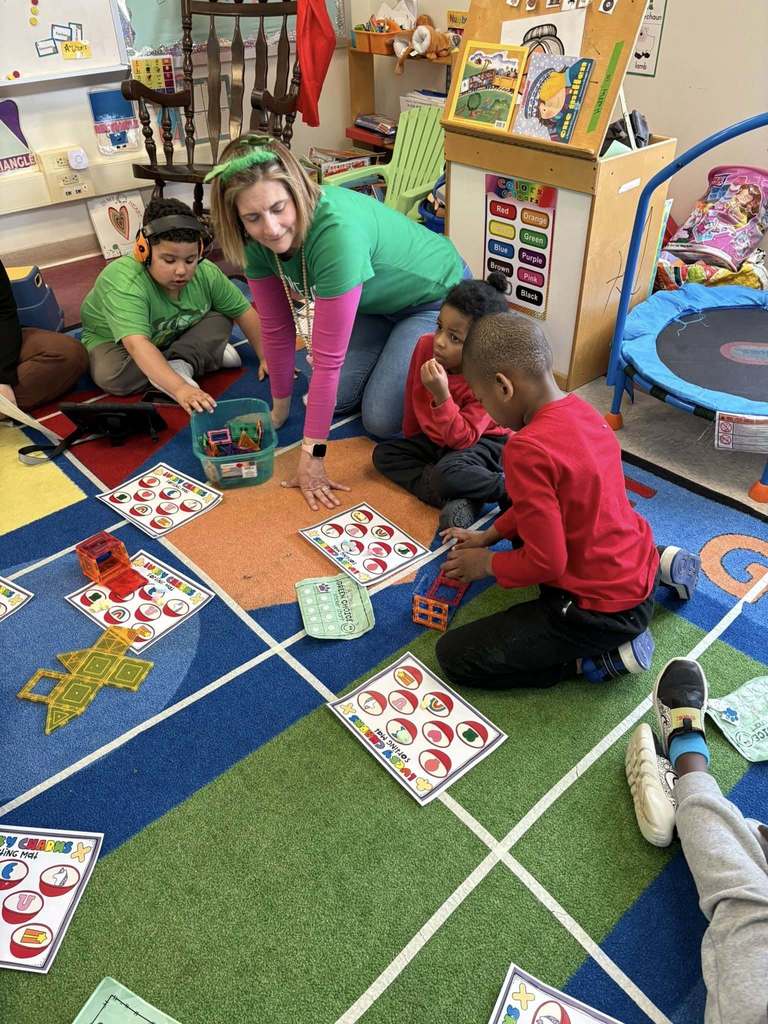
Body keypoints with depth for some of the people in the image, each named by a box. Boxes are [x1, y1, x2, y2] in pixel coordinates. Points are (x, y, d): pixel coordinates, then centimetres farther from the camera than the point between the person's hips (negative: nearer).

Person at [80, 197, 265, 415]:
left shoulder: (206, 273, -21)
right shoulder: (123, 282, -38)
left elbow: (244, 311, -10)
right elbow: (137, 345, -50)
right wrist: (180, 389, -62)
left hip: (172, 338, 5)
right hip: (114, 341, -4)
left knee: (221, 320, -11)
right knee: (110, 375, -35)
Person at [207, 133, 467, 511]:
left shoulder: (338, 231, -40)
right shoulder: (258, 238, -19)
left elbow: (328, 357, -38)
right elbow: (277, 328, -7)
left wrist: (311, 455, -33)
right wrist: (279, 408, 1)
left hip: (436, 298, -6)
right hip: (377, 302, 7)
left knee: (382, 418, -14)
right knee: (338, 398, 0)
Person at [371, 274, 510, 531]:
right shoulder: (425, 346, -13)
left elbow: (462, 439, -31)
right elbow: (413, 398, 5)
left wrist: (442, 396, -43)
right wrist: (412, 439, 16)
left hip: (482, 442, -8)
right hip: (434, 439, 8)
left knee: (447, 474, -37)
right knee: (383, 453, -8)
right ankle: (457, 500, -23)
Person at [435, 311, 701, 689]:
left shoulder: (527, 450, -29)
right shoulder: (580, 408, -2)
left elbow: (546, 563, -24)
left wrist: (487, 563, -6)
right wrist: (490, 535, 13)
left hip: (602, 610, -8)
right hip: (636, 568, 9)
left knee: (455, 657, -7)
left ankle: (602, 657, -4)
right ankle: (658, 564, 21)